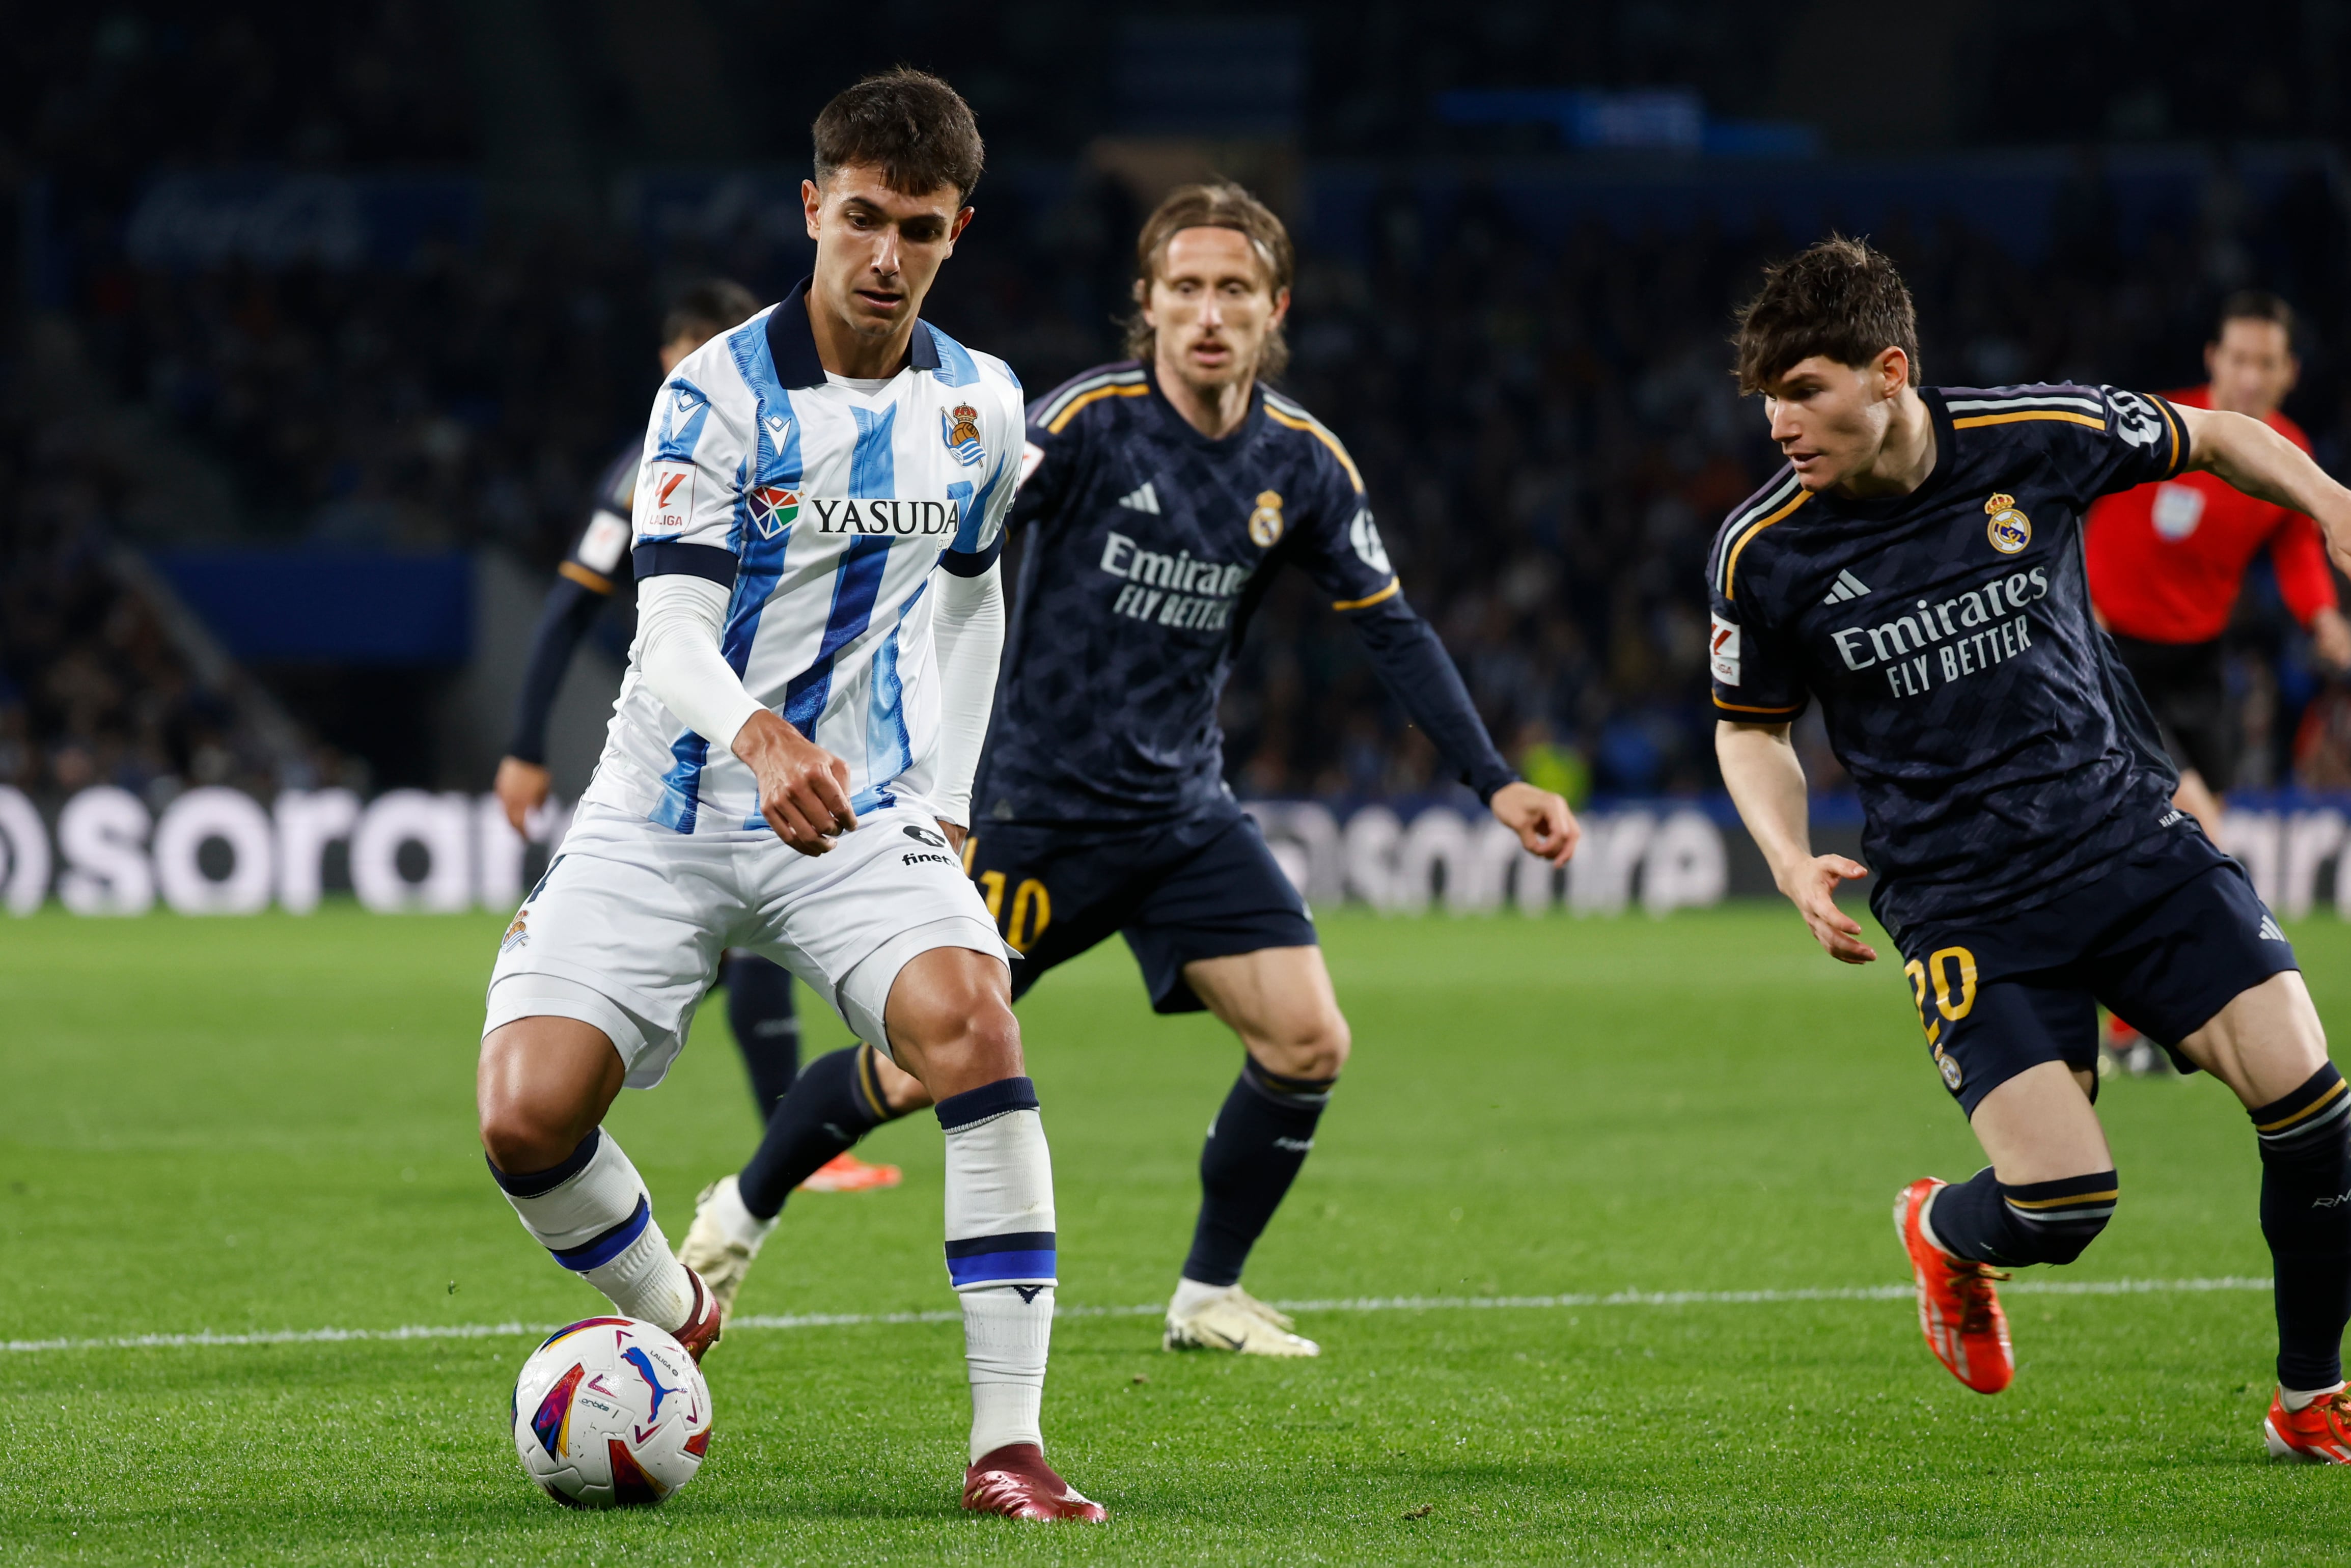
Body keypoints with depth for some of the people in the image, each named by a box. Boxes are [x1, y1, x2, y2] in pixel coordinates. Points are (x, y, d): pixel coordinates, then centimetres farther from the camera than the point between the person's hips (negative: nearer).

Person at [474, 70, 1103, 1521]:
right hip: (668, 817, -1)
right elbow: (671, 633, -22)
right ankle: (673, 1317, 18)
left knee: (969, 1012, -29)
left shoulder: (980, 409, 4)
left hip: (860, 816, 2)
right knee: (527, 1114, -17)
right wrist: (758, 738, -43)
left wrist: (947, 802, 13)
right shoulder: (722, 393, -11)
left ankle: (1009, 1445, -27)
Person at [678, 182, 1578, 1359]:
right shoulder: (1088, 421, -15)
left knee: (1307, 1041, -10)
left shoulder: (1302, 464, 0)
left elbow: (1391, 630, 9)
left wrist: (1495, 784, 2)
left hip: (1185, 815, 5)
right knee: (925, 1068, -3)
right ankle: (740, 1215, 24)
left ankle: (1209, 1297, 8)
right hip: (1037, 807, -5)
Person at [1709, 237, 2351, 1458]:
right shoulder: (1762, 554, -8)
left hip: (2130, 834, 2)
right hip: (1965, 900, -2)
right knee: (2061, 1204, -16)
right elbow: (1750, 727, 9)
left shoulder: (2043, 438, -8)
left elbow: (2212, 438, 12)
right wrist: (1793, 862, -8)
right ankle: (1946, 1237, 24)